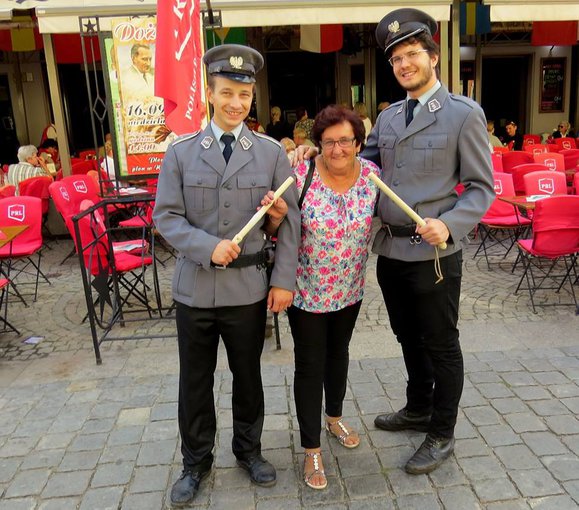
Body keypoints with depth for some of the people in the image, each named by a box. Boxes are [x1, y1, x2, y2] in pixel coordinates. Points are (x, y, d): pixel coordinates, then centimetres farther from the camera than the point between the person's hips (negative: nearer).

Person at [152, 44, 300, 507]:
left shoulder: (272, 152, -1)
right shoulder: (181, 152, 0)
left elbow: (289, 220, -1)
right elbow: (166, 216, -2)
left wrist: (284, 279, -6)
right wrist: (207, 246, -17)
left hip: (249, 287, 0)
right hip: (194, 286, 1)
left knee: (248, 374, 16)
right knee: (195, 380, 14)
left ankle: (248, 448, 40)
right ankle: (196, 461, 35)